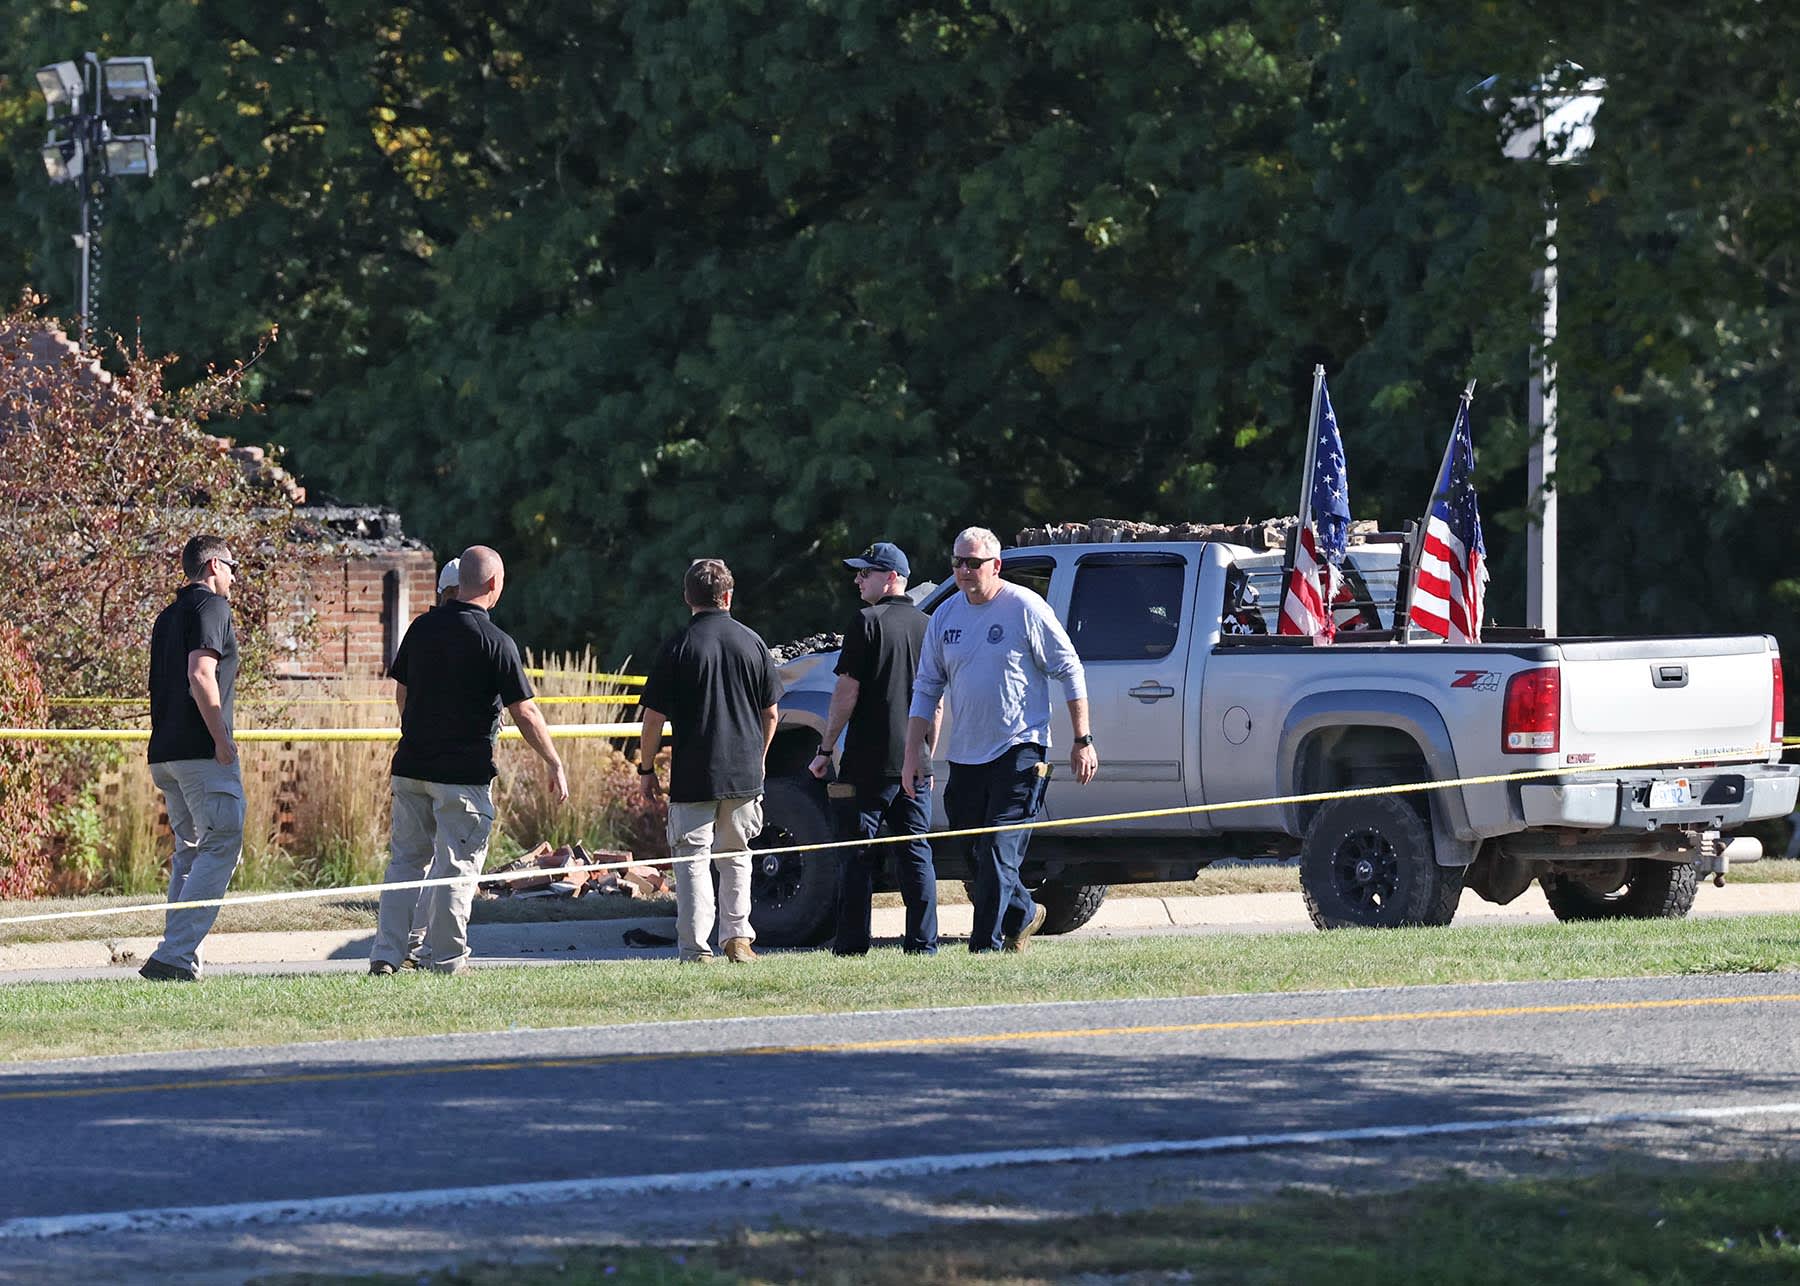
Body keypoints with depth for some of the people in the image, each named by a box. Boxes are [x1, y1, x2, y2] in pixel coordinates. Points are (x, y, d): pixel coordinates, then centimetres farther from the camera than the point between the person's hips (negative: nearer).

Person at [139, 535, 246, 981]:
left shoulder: (168, 616, 21)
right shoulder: (211, 606, -6)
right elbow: (201, 675, -18)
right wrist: (222, 740, -17)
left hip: (165, 753, 9)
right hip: (201, 751, -9)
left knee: (189, 852, 14)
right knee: (222, 846, -8)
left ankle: (179, 959, 10)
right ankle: (174, 957, -18)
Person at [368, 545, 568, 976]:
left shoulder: (422, 627, 5)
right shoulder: (495, 642, -11)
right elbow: (525, 714, -11)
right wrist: (556, 766, -1)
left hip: (411, 764, 5)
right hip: (465, 774, -5)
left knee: (406, 860, 12)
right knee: (457, 869, 2)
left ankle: (385, 954, 7)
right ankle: (446, 960, 5)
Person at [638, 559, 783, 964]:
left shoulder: (679, 647, -7)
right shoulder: (751, 642, 3)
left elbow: (654, 717, -7)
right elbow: (770, 713, 10)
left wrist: (646, 768, 4)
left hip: (693, 776, -3)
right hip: (744, 774, 3)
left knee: (692, 859, 0)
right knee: (735, 857, 17)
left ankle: (696, 949, -6)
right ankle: (737, 938, 13)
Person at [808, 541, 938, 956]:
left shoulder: (868, 622, -8)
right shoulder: (927, 626, 10)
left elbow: (847, 692, -11)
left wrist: (825, 750, -5)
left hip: (868, 762, -5)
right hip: (914, 763, 5)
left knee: (856, 855, 0)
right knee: (916, 852, 8)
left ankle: (852, 944, -2)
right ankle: (922, 942, 4)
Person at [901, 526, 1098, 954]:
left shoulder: (1025, 608, -6)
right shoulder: (945, 616, 9)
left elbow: (1070, 672, -1)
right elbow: (926, 689, 15)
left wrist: (1083, 741, -4)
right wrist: (913, 753, 7)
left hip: (1018, 751, -6)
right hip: (965, 755, 6)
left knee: (999, 853, -14)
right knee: (978, 855, 12)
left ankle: (985, 946, -16)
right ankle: (1022, 915, 36)